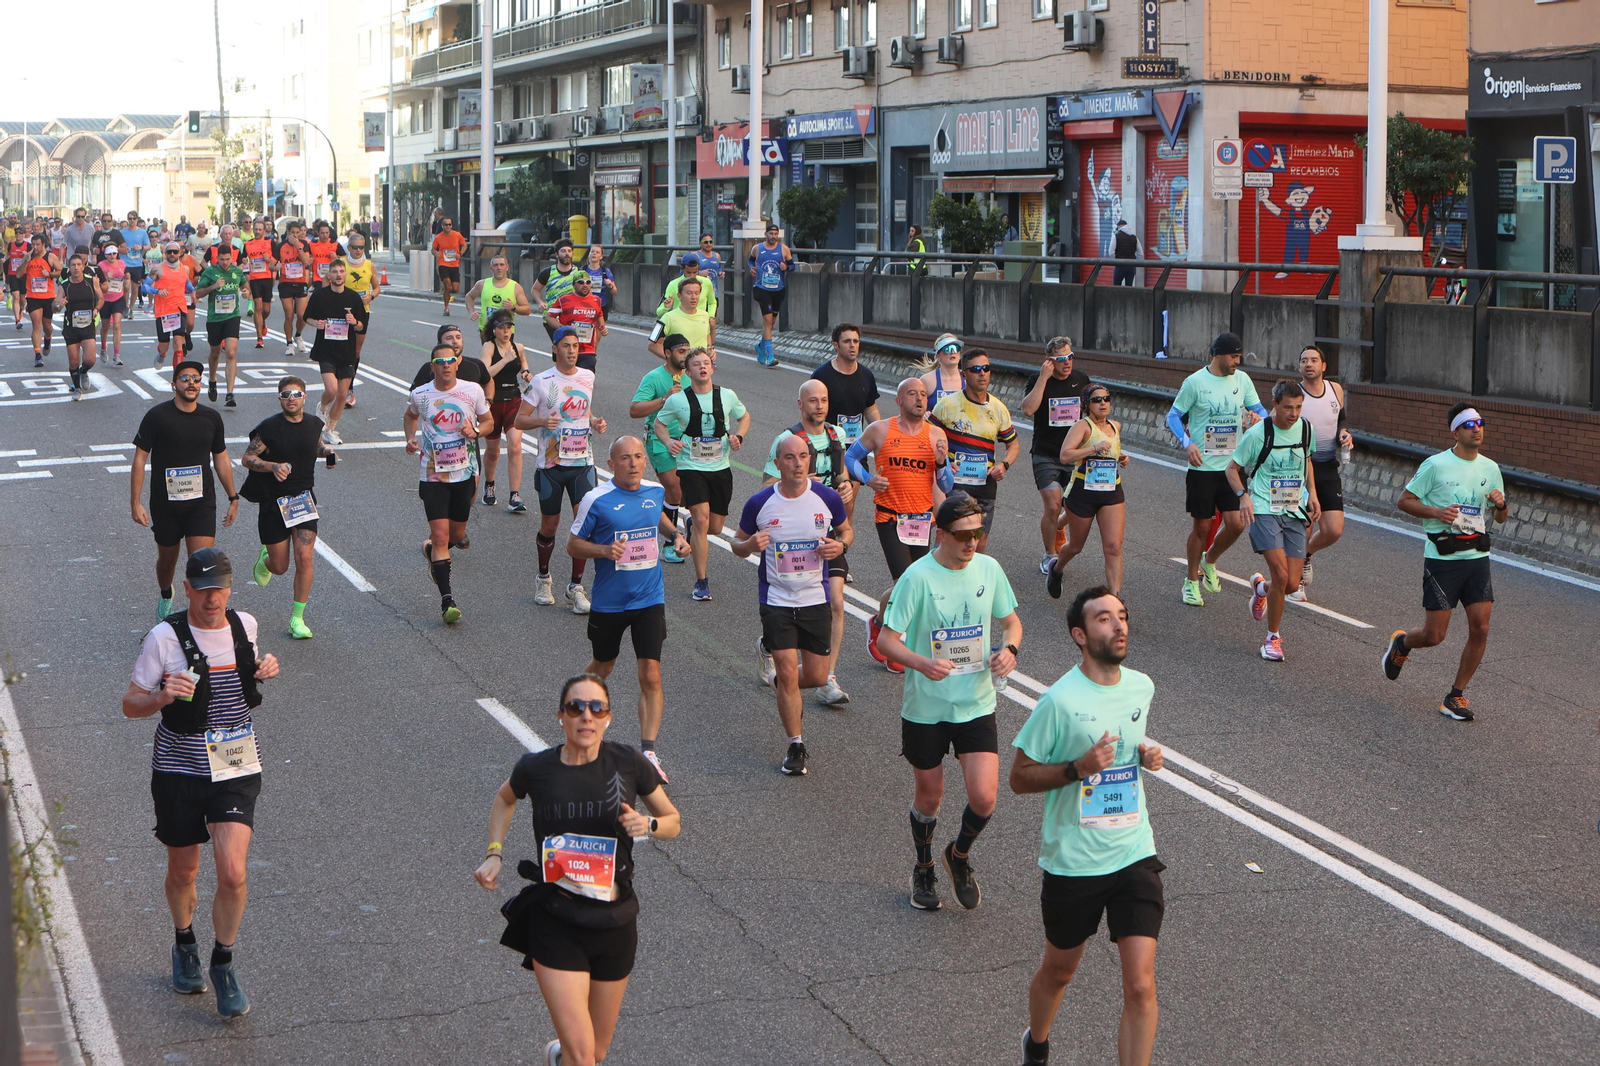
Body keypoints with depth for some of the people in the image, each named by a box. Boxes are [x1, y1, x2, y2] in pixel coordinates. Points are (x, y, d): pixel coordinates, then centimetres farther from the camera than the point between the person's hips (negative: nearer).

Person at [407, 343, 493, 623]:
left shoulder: (473, 390, -4)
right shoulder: (420, 395, -3)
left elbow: (488, 422, 10)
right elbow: (411, 416, 19)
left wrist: (475, 430, -12)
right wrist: (410, 438, 1)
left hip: (465, 473, 2)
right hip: (433, 476, -2)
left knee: (456, 535, 15)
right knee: (441, 536, -12)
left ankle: (431, 550, 49)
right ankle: (446, 598, -10)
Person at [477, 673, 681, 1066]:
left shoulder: (628, 763, -6)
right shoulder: (536, 768, -6)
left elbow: (673, 821, 8)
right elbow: (505, 799, 17)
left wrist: (648, 824, -13)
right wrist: (494, 853, 5)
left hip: (615, 920, 2)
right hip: (555, 921, -2)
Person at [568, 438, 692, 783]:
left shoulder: (655, 491, 0)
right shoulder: (596, 500, -12)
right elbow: (573, 545, -5)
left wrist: (675, 535, 5)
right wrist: (604, 550, -23)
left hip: (650, 600, 2)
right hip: (608, 603, -2)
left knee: (651, 676, -8)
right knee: (602, 667, 17)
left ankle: (648, 752, -6)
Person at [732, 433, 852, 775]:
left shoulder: (827, 497, -6)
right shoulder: (759, 503, -8)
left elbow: (846, 529, 12)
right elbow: (738, 543, 5)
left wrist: (840, 545, -11)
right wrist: (750, 545, -19)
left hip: (816, 599, 2)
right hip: (776, 602, -2)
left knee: (816, 677, 6)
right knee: (789, 674, -7)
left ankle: (773, 667, 40)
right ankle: (796, 746, 10)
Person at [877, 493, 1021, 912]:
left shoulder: (989, 568, -3)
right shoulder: (918, 577, -16)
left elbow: (1011, 621, 12)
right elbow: (886, 639, -14)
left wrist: (1008, 649, -10)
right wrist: (923, 663, -32)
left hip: (977, 704, 3)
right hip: (926, 706, -2)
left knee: (984, 798, -8)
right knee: (929, 797, 12)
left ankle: (959, 855, 25)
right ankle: (924, 870, 39)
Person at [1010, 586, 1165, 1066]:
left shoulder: (1141, 687, 1)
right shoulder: (1060, 699, -16)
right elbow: (1019, 777, -9)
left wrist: (1146, 757, -1)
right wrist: (1079, 767, -24)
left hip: (1135, 855, 3)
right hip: (1072, 861, -3)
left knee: (1140, 986, -7)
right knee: (1058, 972, 19)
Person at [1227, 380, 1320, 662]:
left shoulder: (1306, 429, 5)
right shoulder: (1257, 433, -9)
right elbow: (1232, 469, 0)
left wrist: (1312, 493, 11)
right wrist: (1243, 495, -17)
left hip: (1295, 512, 5)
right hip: (1264, 510, -4)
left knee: (1292, 584, -2)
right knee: (1281, 574, -20)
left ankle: (1260, 587, 35)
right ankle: (1273, 637, -2)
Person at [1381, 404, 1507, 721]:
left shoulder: (1490, 468, 9)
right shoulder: (1436, 465, -7)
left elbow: (1500, 518, 17)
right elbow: (1405, 501, -2)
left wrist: (1501, 505, -7)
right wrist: (1437, 512, -18)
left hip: (1477, 558, 5)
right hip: (1442, 560, -5)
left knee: (1480, 629, -6)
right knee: (1434, 636, -5)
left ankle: (1456, 696, 9)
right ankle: (1401, 643, 31)